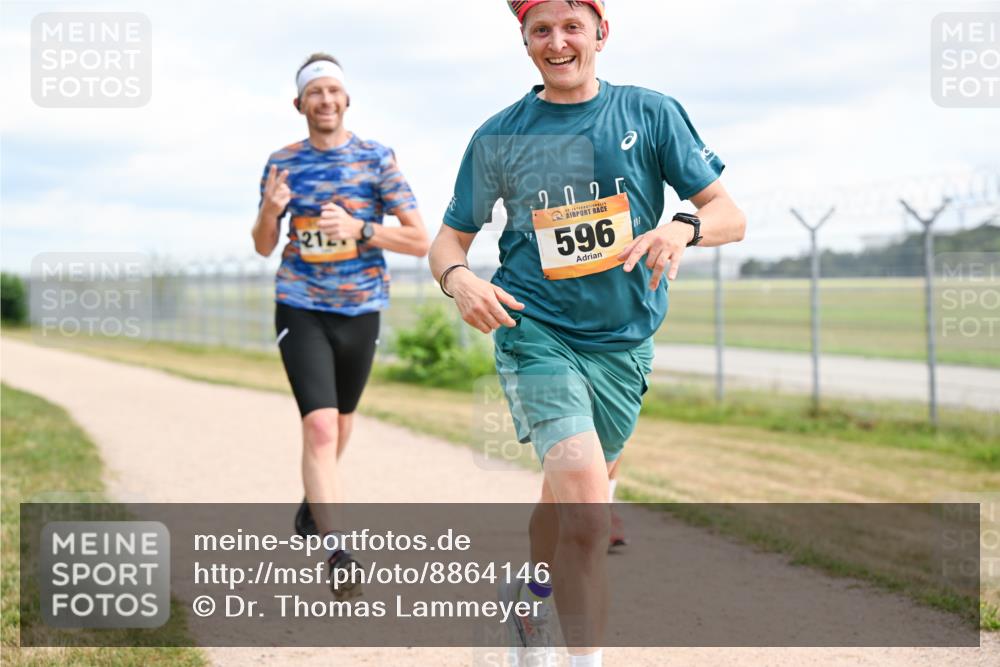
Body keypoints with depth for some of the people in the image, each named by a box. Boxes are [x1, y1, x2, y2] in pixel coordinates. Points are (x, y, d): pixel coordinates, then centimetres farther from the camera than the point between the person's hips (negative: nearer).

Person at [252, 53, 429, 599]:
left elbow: (420, 241, -7)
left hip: (360, 309, 1)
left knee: (341, 424, 19)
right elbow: (263, 246, 9)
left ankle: (313, 501, 47)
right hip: (300, 308, -1)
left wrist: (359, 228, -21)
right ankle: (338, 555, -18)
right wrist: (270, 211, -13)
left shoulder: (377, 158, -4)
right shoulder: (282, 163, 2)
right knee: (319, 427, -16)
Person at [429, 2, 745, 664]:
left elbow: (730, 215, -2)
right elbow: (450, 239, 7)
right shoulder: (499, 136, 1)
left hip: (624, 341, 3)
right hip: (535, 330, -2)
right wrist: (459, 277, -17)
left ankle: (530, 594, 49)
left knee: (572, 494, 19)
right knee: (585, 502, -23)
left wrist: (683, 227, -26)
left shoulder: (652, 114, 0)